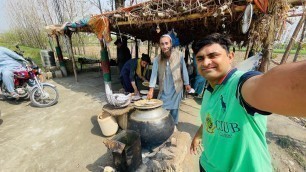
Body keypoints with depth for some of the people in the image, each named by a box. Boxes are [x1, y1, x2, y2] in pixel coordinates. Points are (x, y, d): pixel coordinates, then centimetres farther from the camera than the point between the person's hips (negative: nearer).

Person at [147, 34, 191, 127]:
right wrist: (151, 90, -19)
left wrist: (186, 83, 3)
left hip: (176, 87, -1)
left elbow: (184, 70, -3)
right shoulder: (157, 59, -10)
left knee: (174, 107, 12)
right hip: (164, 88, 1)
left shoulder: (179, 55, -12)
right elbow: (154, 74, -12)